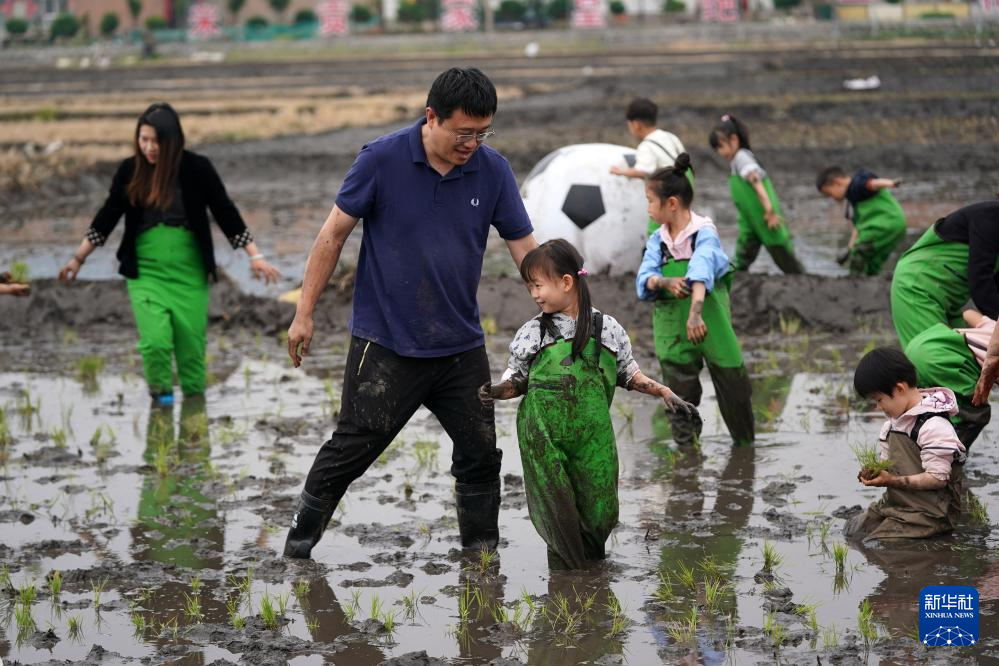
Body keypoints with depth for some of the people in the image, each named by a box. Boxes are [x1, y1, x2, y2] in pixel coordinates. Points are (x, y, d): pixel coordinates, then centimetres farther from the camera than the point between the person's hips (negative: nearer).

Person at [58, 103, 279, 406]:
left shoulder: (196, 168, -7)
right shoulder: (130, 171, -2)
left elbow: (226, 213, -2)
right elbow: (107, 217, 8)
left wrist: (255, 257, -5)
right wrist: (78, 258, 11)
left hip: (189, 272, -1)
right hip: (145, 271, 1)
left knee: (191, 345, 2)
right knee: (154, 342, -13)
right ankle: (161, 394, 13)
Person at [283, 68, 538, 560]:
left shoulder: (493, 171, -2)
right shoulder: (382, 159, -11)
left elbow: (524, 248, 2)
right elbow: (334, 234, -5)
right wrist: (304, 312, -5)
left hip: (462, 347, 4)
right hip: (385, 342, -4)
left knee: (481, 455, 8)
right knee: (352, 448, -2)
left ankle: (482, 553, 23)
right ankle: (299, 542, 14)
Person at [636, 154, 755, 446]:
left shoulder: (704, 234, -14)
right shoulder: (657, 240, 3)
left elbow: (701, 272, -31)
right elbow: (644, 277, -7)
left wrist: (695, 312, -47)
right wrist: (664, 282, -31)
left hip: (709, 322, -4)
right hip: (672, 327, 4)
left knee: (733, 385, 7)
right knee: (680, 390, 4)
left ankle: (746, 443, 25)